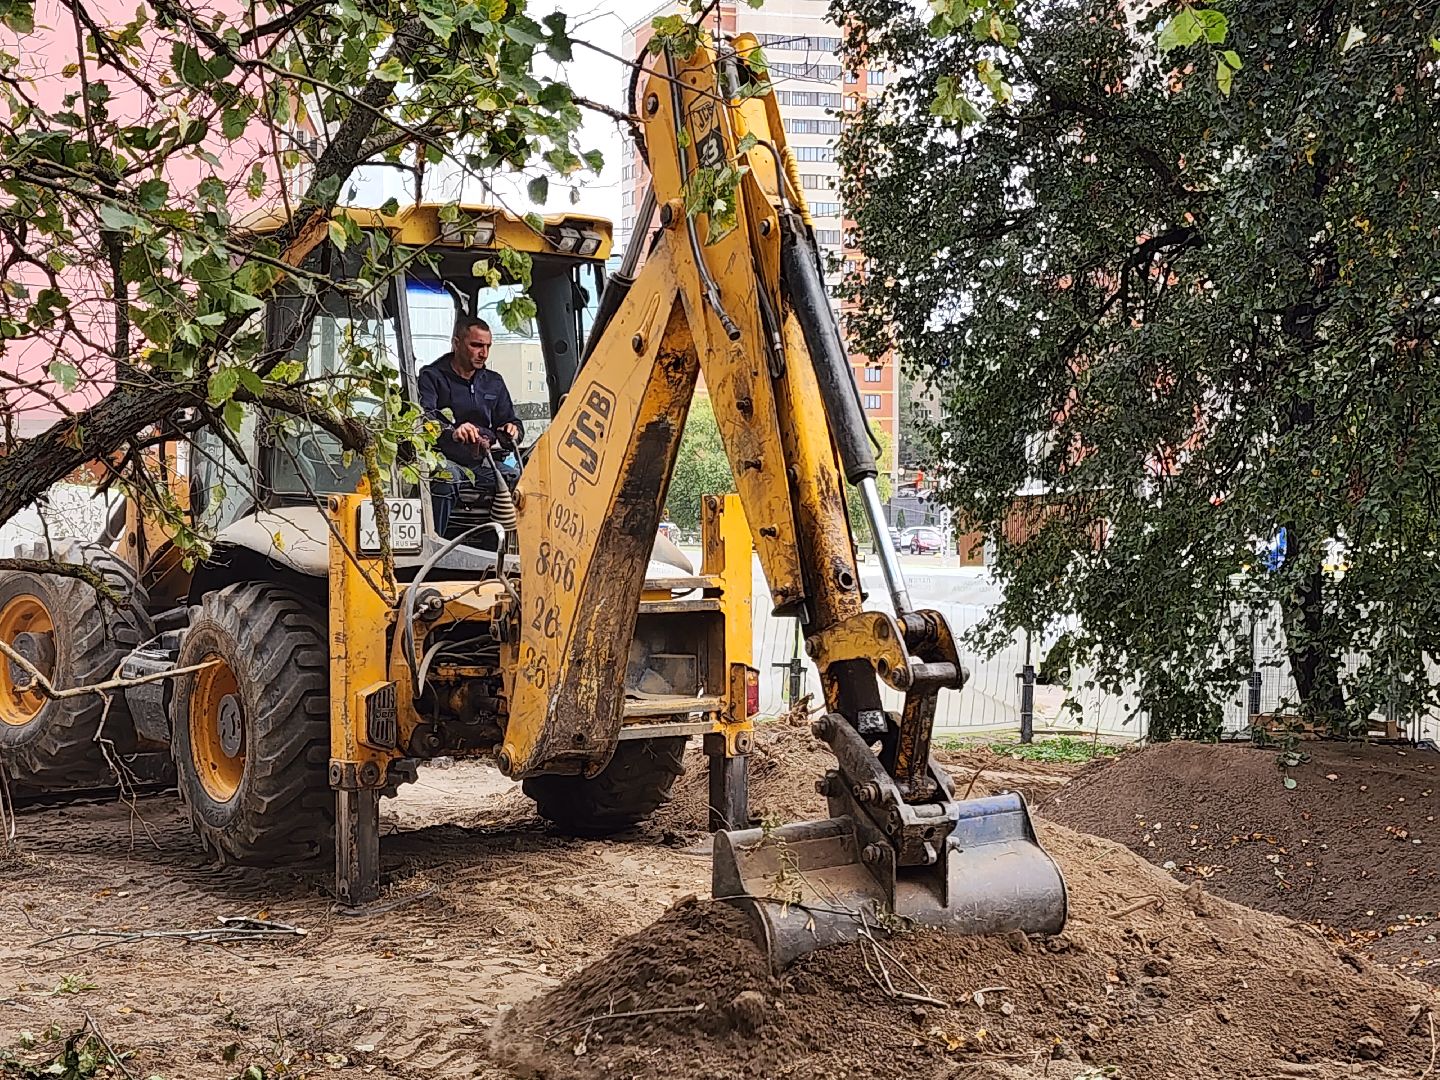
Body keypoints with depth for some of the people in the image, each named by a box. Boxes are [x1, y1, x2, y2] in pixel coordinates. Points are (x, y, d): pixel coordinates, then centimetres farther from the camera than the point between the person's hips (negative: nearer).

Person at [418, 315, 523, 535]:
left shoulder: (494, 382, 21)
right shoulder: (432, 377, 2)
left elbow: (509, 419, 21)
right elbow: (424, 417, -15)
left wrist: (512, 430, -7)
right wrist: (452, 433, -38)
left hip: (483, 463, 5)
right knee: (444, 480, -40)